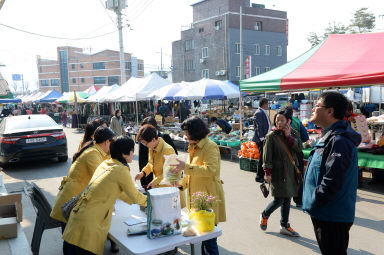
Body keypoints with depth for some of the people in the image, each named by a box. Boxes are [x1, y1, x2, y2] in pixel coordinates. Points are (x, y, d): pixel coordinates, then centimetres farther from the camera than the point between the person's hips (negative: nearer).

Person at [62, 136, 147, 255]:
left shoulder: (105, 164, 11)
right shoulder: (121, 171, -13)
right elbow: (135, 197, -2)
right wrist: (149, 200, 17)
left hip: (78, 213, 8)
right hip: (89, 222, -8)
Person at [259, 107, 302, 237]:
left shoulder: (293, 133, 7)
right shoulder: (271, 136, -8)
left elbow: (299, 148, -5)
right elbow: (267, 155, -9)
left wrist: (289, 136, -14)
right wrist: (267, 172, -13)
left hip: (291, 171, 5)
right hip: (278, 172, -5)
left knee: (287, 199, 10)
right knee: (279, 200, -4)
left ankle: (284, 226, 23)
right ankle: (264, 215, 24)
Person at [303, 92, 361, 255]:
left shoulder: (339, 141, -23)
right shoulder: (329, 136, 12)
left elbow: (332, 181, -28)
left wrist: (313, 202, -18)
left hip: (333, 217, -10)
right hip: (323, 213, 10)